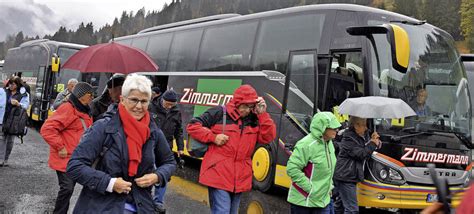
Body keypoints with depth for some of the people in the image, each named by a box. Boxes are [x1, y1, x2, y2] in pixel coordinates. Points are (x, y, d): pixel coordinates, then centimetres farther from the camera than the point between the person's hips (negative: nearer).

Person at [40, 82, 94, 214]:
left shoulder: (84, 111, 13)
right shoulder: (68, 109, -18)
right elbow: (47, 129, -24)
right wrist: (60, 147, -22)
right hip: (66, 158, -9)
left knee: (69, 188, 15)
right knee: (67, 188, -10)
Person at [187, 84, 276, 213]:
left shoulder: (254, 120, 9)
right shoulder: (219, 113, -5)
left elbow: (268, 137, 0)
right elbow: (192, 126, -4)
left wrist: (262, 114, -7)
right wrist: (213, 137, -14)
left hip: (240, 179, 6)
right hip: (218, 175, -6)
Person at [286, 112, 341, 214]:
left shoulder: (328, 143, 5)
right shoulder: (306, 145, -22)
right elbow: (292, 169, -24)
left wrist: (329, 186, 11)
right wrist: (309, 187, -20)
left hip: (323, 199, 7)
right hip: (303, 200, -7)